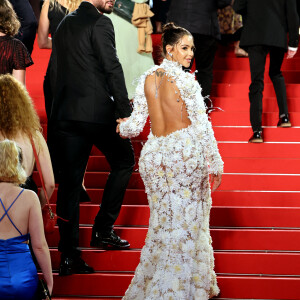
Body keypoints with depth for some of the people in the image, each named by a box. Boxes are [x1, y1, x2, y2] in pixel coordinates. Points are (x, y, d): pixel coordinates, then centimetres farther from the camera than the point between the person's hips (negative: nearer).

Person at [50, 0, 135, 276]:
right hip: (97, 111, -7)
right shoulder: (100, 24, -9)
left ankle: (68, 255, 3)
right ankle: (103, 230, 13)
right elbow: (113, 69, -14)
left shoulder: (64, 24, 16)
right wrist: (125, 112, -12)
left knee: (70, 181, 5)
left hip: (65, 113, 7)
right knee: (124, 161, 16)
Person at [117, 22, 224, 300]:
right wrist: (215, 163, -3)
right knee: (188, 220, 6)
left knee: (162, 220, 16)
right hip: (185, 152, -5)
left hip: (154, 155, 5)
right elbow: (201, 125, -11)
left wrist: (122, 126, 28)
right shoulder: (187, 81, -12)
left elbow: (136, 124, 5)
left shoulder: (147, 80, 2)